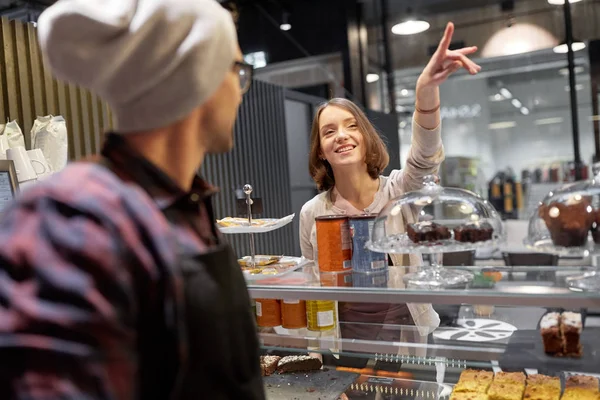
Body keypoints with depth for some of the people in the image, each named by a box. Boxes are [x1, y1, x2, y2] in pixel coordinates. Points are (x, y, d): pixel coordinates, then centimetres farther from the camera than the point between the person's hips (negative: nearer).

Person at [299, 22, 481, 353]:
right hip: (345, 341, 0)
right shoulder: (312, 213, -3)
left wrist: (426, 90, -45)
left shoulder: (398, 190, -6)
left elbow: (425, 157, -28)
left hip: (408, 333, 0)